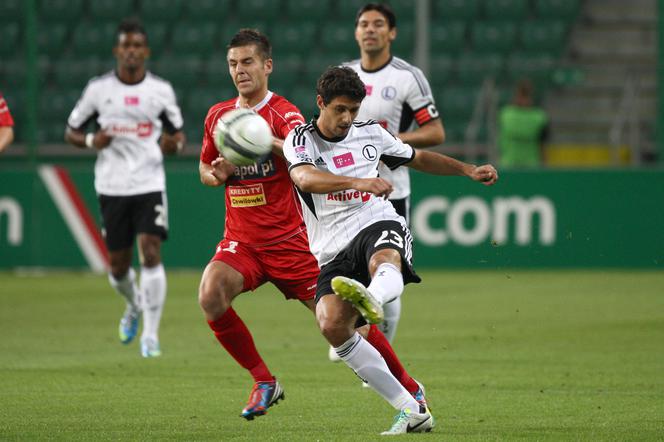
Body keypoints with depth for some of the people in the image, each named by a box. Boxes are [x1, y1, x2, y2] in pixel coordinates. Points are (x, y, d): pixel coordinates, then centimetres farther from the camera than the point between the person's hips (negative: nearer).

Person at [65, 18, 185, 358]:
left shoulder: (161, 90, 2)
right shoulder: (98, 89, 1)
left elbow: (178, 133, 12)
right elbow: (71, 131, 10)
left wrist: (174, 144, -12)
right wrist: (91, 141, -12)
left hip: (150, 185, -1)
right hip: (111, 186, 1)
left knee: (150, 252, -16)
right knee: (118, 264, 7)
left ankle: (151, 334, -11)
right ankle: (134, 305, 41)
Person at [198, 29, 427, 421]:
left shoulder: (284, 114, -8)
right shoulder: (218, 116, 9)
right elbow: (204, 169, 24)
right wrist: (215, 174, -1)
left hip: (288, 239, -4)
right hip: (240, 241, 4)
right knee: (210, 296, -25)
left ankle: (410, 388, 15)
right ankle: (264, 382, -9)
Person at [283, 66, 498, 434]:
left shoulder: (370, 134, 15)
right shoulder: (301, 140, 3)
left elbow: (419, 158, 35)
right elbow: (306, 179, -21)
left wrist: (469, 170, 27)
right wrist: (359, 182, -35)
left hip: (378, 225, 1)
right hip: (334, 252, -1)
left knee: (384, 260, -39)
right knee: (332, 325, -25)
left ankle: (372, 299, -77)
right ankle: (412, 411, -23)